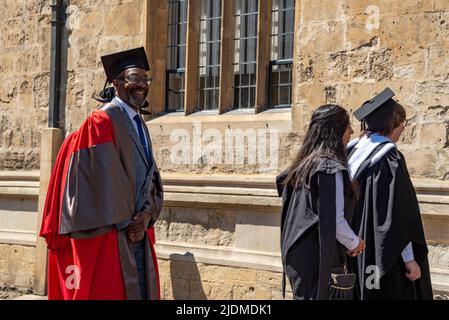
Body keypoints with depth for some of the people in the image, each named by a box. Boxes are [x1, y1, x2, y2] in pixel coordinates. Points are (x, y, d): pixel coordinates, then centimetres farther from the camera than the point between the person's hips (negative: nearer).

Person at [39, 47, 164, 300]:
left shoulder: (140, 125, 15)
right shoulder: (102, 122, -10)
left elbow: (152, 177, 13)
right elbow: (103, 179, -16)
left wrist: (146, 214, -4)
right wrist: (124, 223, -12)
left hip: (139, 232, 8)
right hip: (107, 236, -8)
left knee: (142, 291, 8)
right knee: (110, 291, -5)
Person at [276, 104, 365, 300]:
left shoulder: (304, 164, 9)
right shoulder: (330, 167, -16)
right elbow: (334, 220, -19)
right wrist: (354, 243, -3)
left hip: (296, 254, 9)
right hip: (317, 259, -9)